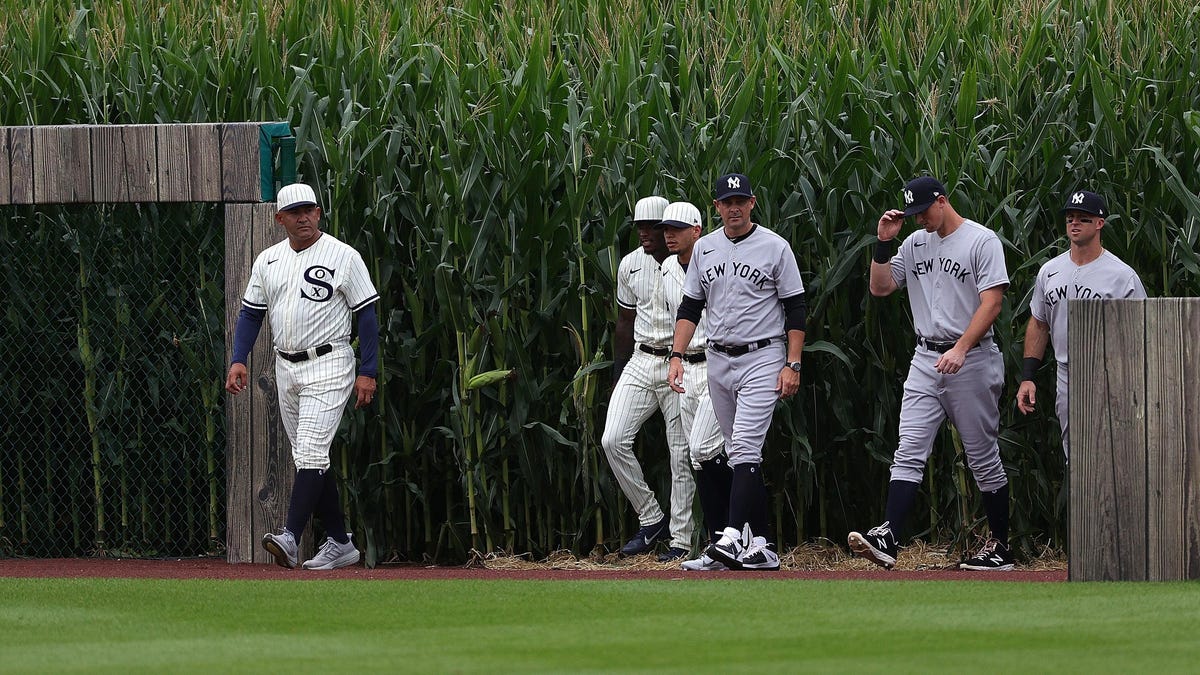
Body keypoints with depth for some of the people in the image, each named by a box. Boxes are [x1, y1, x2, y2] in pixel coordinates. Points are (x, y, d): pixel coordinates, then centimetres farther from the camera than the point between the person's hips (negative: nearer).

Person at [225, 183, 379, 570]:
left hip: (328, 366, -7)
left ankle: (290, 538, -28)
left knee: (311, 451, -17)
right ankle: (339, 543, 15)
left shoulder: (343, 257, -5)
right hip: (286, 369, 7)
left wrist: (368, 372, -11)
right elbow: (251, 314, 15)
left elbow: (367, 314, -5)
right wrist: (238, 360, 0)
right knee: (309, 458, 8)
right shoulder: (267, 261, 11)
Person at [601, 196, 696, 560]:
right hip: (640, 362, 5)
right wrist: (617, 377, 14)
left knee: (682, 454, -3)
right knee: (613, 439, -8)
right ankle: (651, 519, 6)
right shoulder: (630, 265, 7)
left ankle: (681, 538, 4)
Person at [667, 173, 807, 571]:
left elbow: (795, 309, -4)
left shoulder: (775, 247, -5)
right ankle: (760, 547, 9)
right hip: (717, 360, 6)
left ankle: (735, 537, -27)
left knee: (745, 448, -18)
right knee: (739, 453, 6)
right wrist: (677, 356, 0)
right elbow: (690, 308, 13)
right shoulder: (704, 248, 9)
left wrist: (792, 364, -11)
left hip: (762, 359, -6)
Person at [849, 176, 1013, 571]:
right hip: (926, 360, 6)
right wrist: (884, 243, 1)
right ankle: (887, 539, -19)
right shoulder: (915, 243, 12)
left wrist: (961, 349, -25)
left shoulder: (981, 241, -8)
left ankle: (1000, 547, 13)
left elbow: (992, 301, -15)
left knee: (983, 458, 3)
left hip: (972, 360, -5)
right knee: (908, 453, -8)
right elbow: (880, 288, 15)